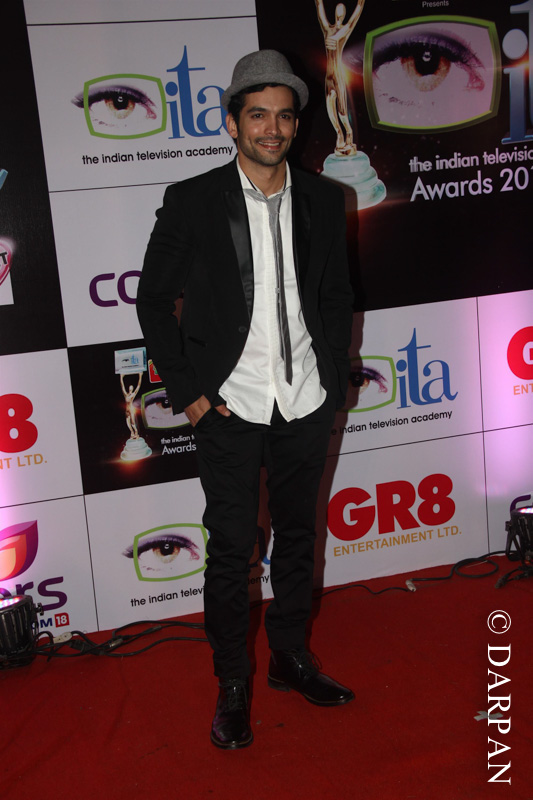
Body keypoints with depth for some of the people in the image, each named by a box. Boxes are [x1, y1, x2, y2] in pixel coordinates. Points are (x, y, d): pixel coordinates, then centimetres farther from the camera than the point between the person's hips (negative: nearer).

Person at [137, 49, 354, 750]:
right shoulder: (191, 202, -6)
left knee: (298, 534, 16)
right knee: (231, 547, 5)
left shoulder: (322, 200, 4)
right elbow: (153, 300, -2)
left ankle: (291, 658, 35)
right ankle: (232, 684, 23)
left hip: (306, 405, 4)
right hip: (230, 407, -3)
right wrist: (186, 391, -7)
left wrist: (335, 378, 5)